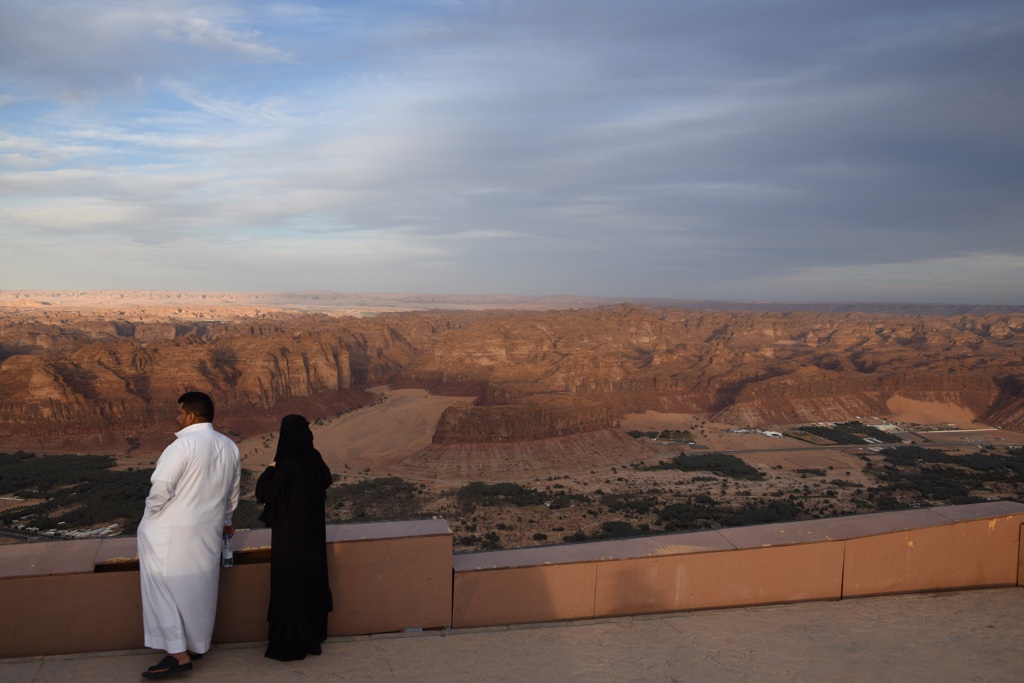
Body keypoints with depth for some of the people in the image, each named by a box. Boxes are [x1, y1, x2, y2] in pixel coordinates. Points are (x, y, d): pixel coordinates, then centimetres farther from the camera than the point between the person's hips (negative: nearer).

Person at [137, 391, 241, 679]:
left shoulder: (184, 445, -17)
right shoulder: (230, 447, 6)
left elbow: (161, 487, -21)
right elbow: (232, 493, 16)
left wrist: (150, 516, -4)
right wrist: (224, 521, 29)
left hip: (172, 531, -7)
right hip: (208, 531, 7)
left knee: (165, 588, 2)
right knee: (198, 587, 16)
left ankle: (178, 654, 2)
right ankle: (196, 645, 27)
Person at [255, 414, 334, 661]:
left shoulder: (287, 466, -23)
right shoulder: (314, 459, -4)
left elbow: (262, 494, -15)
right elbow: (326, 481, 17)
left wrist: (271, 468, -1)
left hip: (290, 536, -6)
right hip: (312, 533, 6)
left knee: (289, 588, 6)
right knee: (311, 583, 17)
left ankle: (289, 644, 15)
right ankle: (312, 637, 28)